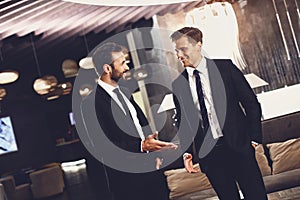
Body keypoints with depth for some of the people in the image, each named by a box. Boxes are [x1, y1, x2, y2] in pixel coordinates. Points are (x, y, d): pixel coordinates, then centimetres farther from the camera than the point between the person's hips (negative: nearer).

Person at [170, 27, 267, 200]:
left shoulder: (225, 67, -1)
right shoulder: (178, 84, 6)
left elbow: (251, 102, 1)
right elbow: (182, 120, 12)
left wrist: (254, 137, -4)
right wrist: (187, 151, 3)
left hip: (237, 145, -1)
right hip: (207, 152, 2)